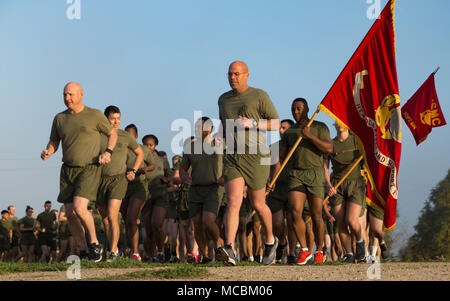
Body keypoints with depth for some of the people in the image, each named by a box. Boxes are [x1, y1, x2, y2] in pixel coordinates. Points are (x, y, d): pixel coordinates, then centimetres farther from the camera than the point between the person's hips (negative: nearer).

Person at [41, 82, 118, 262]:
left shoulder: (95, 115, -4)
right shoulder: (60, 118, 7)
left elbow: (112, 134, 9)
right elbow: (54, 142, 15)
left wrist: (108, 153, -7)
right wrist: (47, 152, -8)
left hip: (90, 169, -5)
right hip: (68, 170, 5)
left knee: (79, 208, -21)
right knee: (70, 214, 2)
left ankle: (94, 243, 0)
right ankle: (84, 252, 15)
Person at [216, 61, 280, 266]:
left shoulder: (259, 96, -2)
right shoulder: (223, 99, 15)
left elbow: (276, 124, -4)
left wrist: (252, 123, -17)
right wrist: (220, 136, 10)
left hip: (256, 157, -3)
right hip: (232, 157, 3)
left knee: (258, 205, 8)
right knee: (233, 202, -14)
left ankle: (270, 240, 35)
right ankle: (229, 251, -26)